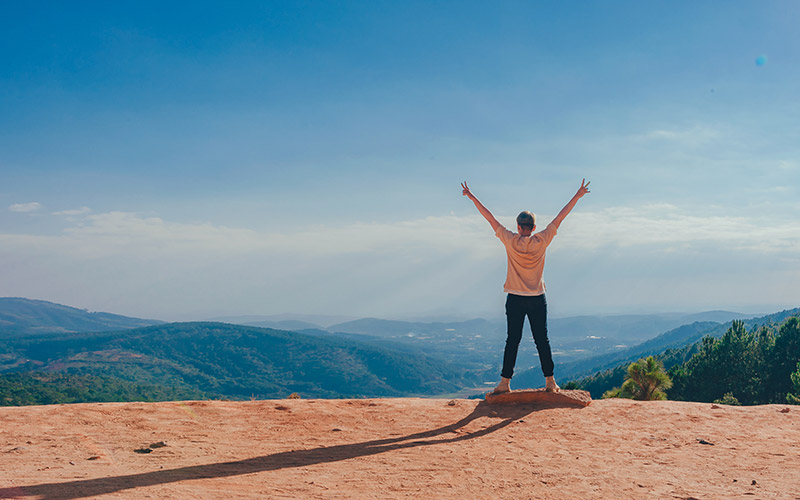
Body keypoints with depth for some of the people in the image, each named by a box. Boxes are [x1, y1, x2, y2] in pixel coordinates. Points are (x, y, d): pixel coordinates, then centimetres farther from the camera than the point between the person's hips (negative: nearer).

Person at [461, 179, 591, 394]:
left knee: (512, 340, 2)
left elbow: (490, 218, -1)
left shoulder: (511, 241, -6)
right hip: (537, 299, 1)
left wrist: (472, 197, 5)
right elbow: (560, 218, 3)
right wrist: (577, 196, 11)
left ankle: (505, 382, 2)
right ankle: (549, 381, 9)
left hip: (515, 299, -1)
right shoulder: (541, 241, -4)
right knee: (542, 340, 6)